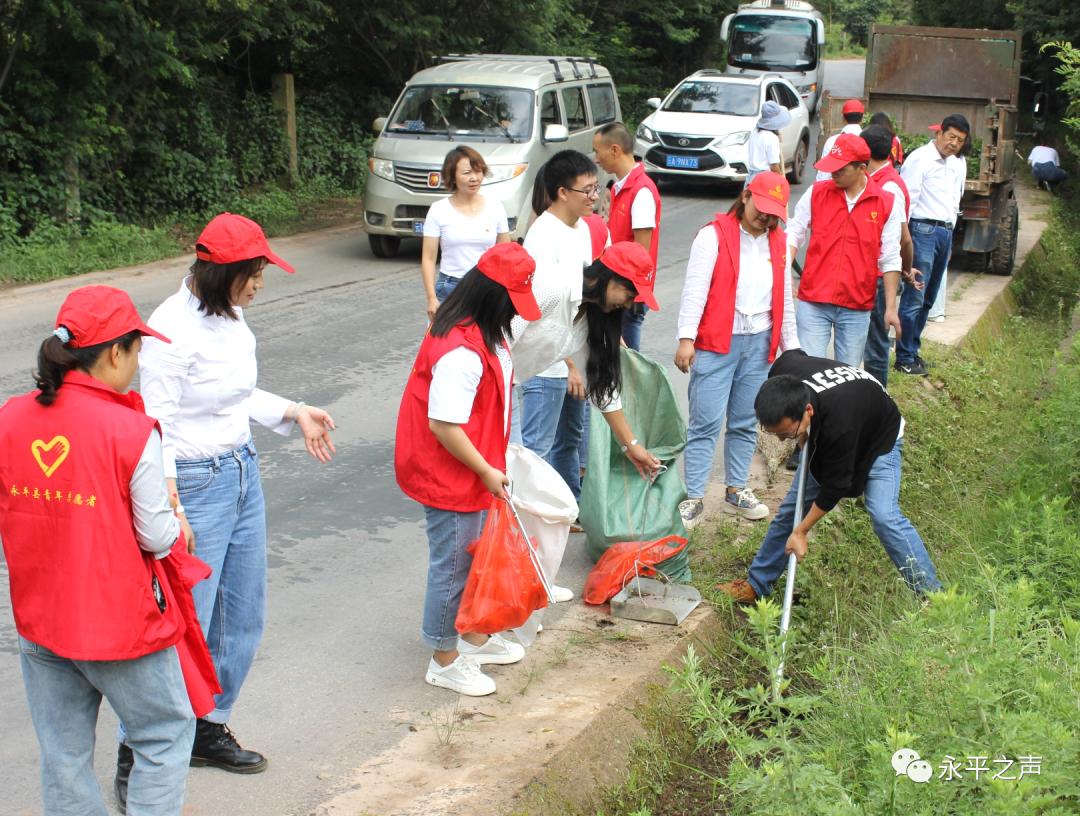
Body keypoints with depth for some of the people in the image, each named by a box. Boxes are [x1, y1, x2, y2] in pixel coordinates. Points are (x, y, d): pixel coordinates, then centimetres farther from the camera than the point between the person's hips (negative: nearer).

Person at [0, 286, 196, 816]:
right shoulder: (131, 430, -20)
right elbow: (157, 537, -13)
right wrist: (174, 527, 8)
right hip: (121, 621, -5)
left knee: (62, 753, 17)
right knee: (165, 733, 16)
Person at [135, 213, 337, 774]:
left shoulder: (231, 315, 6)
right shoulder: (173, 328, -20)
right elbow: (154, 424, -20)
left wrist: (294, 412, 13)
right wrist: (169, 511, -25)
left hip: (243, 473, 9)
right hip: (195, 483, -9)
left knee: (243, 615, 16)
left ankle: (210, 730, 33)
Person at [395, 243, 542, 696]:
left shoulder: (483, 333, 3)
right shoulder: (460, 352, -30)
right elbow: (443, 425, -29)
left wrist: (495, 460, 18)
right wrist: (486, 471, -19)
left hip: (475, 472, 10)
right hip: (450, 477, -10)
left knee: (477, 556, 23)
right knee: (453, 566, 5)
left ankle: (475, 638, 42)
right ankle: (445, 661, 22)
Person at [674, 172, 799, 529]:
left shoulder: (778, 243, 11)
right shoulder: (714, 235, -6)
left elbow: (785, 299, 18)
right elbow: (695, 289, -12)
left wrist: (790, 346, 17)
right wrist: (686, 339, -20)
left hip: (759, 344, 5)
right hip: (715, 343, -5)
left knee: (745, 423, 12)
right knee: (706, 424, -5)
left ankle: (736, 491, 23)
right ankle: (693, 498, 0)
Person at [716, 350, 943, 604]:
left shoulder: (838, 424, -47)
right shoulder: (782, 373, -31)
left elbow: (834, 487, -32)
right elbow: (795, 355, -3)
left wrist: (801, 531, -21)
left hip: (878, 440, -6)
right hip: (821, 437, 6)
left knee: (884, 514, -24)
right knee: (791, 507, 5)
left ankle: (930, 593, -11)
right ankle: (756, 585, 15)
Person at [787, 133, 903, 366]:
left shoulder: (887, 204, -1)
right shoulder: (816, 193, 1)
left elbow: (890, 260, 3)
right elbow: (793, 234, 7)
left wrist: (891, 307, 1)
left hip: (857, 308, 0)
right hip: (813, 303, 0)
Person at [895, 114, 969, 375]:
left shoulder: (958, 164, 15)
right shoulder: (920, 158, -8)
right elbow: (906, 200, -11)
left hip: (945, 233, 8)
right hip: (923, 230, -8)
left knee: (927, 299, 12)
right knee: (914, 298, -7)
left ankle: (912, 350, 21)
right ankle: (904, 358, -1)